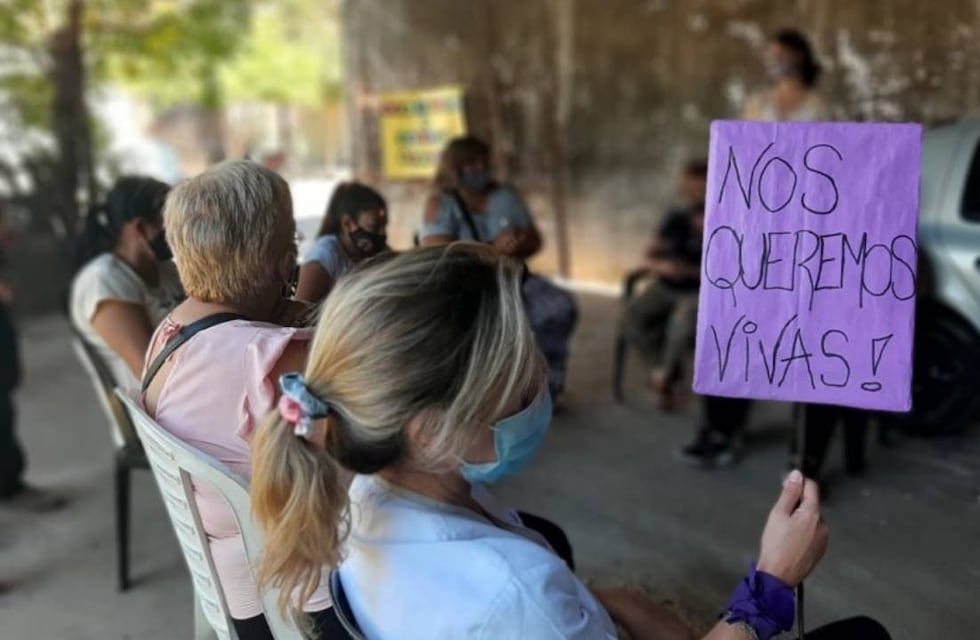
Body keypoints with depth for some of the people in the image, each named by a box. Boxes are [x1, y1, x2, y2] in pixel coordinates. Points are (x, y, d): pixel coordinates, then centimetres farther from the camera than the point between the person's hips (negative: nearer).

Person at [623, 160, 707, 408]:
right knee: (632, 319, -22)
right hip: (666, 288, 5)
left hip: (701, 292, -5)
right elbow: (649, 257, 8)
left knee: (683, 321, -36)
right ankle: (666, 371, -2)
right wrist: (660, 266, -15)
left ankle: (664, 373, -8)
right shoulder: (675, 217, 9)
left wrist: (691, 271, -26)